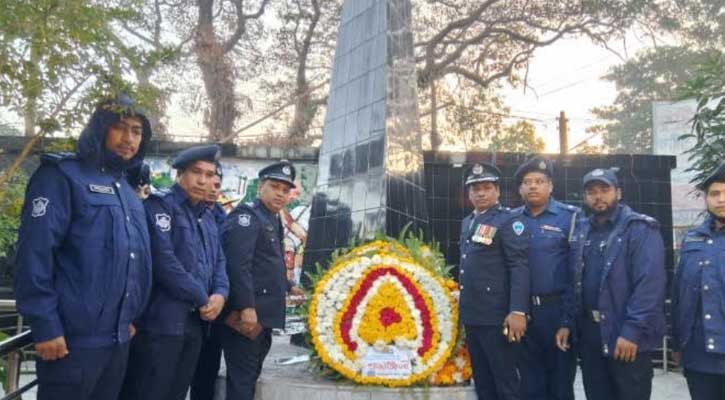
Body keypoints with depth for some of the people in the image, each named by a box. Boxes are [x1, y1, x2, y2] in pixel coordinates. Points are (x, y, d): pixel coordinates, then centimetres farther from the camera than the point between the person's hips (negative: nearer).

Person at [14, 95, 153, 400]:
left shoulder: (128, 192, 16)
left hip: (118, 337, 7)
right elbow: (35, 253, -16)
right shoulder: (61, 175, -8)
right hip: (73, 337, -7)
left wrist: (130, 317, 16)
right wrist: (45, 326, -19)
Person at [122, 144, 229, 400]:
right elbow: (164, 261, -19)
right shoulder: (160, 206, -8)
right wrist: (202, 299, -11)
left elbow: (219, 261, 16)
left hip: (195, 322, 8)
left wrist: (220, 294, -5)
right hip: (162, 321, -8)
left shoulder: (208, 218, 18)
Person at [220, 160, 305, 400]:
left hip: (264, 314, 10)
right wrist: (246, 307, -27)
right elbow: (238, 265, -23)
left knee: (250, 375, 16)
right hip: (247, 315, -10)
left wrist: (287, 286, 38)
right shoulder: (246, 216, -11)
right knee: (241, 378, -6)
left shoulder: (273, 220, 18)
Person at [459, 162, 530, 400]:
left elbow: (520, 267, -15)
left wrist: (517, 311, -23)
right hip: (471, 317, 7)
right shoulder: (467, 223, 15)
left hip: (497, 318, -7)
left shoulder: (508, 221, -8)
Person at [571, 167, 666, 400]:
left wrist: (632, 331, -23)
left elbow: (649, 283, -18)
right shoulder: (582, 230, 10)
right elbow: (574, 282, 10)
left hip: (627, 336, -6)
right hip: (589, 334, 6)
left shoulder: (640, 229, -10)